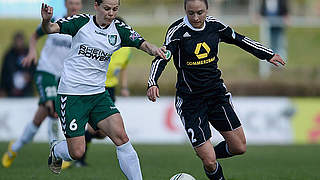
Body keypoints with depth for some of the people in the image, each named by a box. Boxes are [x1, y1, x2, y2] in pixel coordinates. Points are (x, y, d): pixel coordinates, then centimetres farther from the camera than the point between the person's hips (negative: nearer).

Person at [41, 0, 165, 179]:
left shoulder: (119, 29, 2)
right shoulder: (82, 22, -6)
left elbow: (143, 44, -8)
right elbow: (52, 29, -13)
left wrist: (153, 49, -31)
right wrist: (46, 21, -37)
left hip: (99, 94, 3)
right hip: (71, 95, -3)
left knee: (121, 136, -15)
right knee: (77, 153, -4)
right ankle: (56, 150, 31)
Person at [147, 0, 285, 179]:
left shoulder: (214, 25, -1)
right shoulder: (178, 30, -14)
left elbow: (240, 40, 14)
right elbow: (162, 57, -25)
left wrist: (268, 54, 13)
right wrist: (153, 83, -42)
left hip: (217, 93, 5)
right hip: (190, 100, -5)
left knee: (239, 147, 5)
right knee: (209, 162, -9)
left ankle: (208, 157, 34)